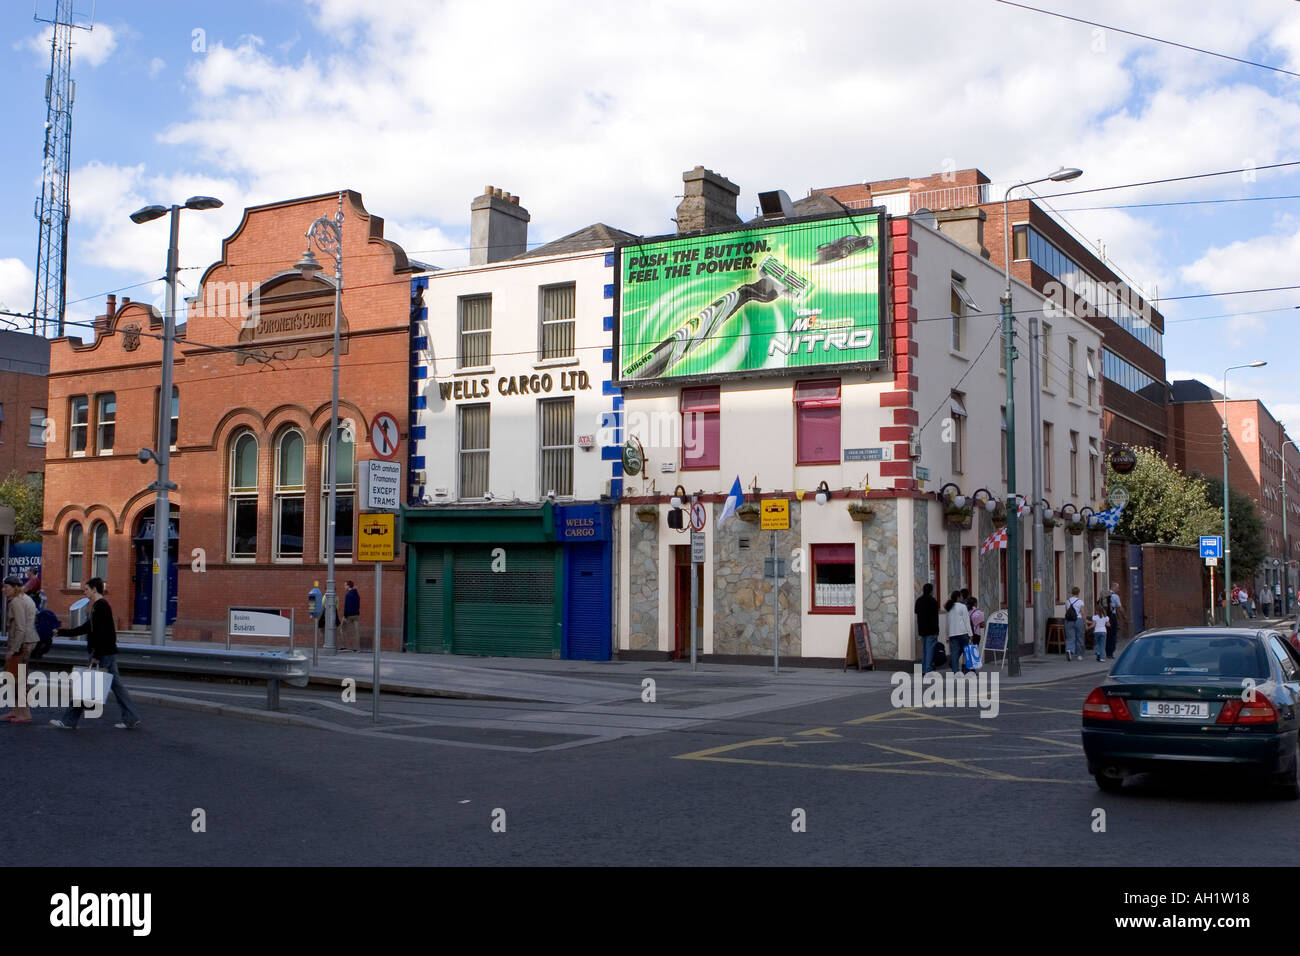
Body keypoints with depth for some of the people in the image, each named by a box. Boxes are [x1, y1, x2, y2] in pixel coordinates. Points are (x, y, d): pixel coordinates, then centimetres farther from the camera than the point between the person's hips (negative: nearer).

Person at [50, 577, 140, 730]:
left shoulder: (100, 605, -14)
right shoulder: (99, 605, 18)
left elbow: (102, 633, -20)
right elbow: (85, 628, 23)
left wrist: (96, 656, -21)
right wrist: (60, 632, 25)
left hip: (103, 653, -10)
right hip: (109, 653, 10)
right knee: (116, 685, 9)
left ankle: (69, 721, 4)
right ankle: (131, 719, 8)